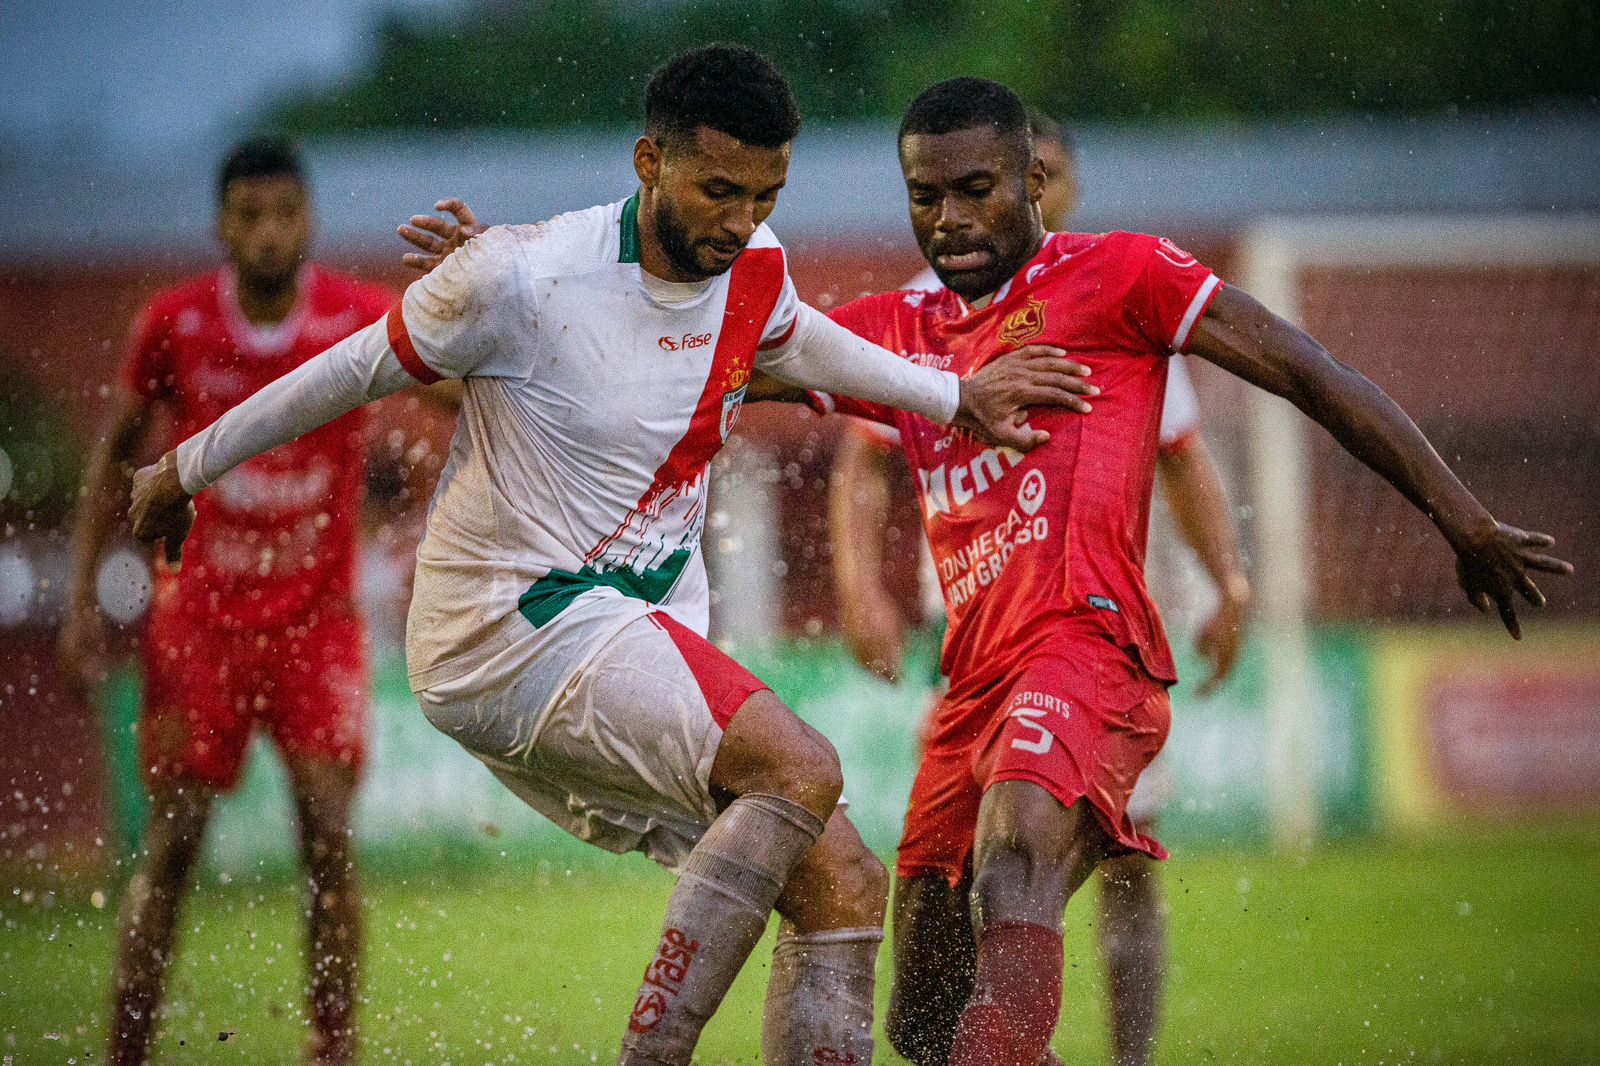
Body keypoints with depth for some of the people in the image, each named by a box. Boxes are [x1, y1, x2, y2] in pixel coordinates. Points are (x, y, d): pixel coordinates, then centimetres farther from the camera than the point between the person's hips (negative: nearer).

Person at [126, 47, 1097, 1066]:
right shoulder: (522, 279, -17)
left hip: (647, 647, 8)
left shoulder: (753, 266, 3)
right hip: (512, 628, -8)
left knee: (843, 888, -1)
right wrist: (187, 469, 10)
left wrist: (955, 396, 30)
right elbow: (359, 368, -2)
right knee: (801, 770, -28)